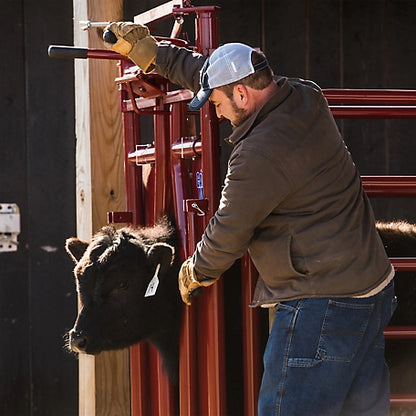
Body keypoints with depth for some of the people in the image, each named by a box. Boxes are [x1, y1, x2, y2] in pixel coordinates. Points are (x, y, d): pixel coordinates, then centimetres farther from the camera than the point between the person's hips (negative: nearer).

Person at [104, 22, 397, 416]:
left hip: (323, 304, -10)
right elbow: (220, 74, 20)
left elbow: (228, 232, -8)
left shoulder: (260, 155, -21)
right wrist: (152, 53, 26)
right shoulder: (306, 98, 4)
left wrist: (196, 272, 13)